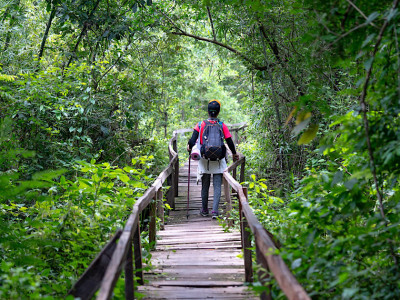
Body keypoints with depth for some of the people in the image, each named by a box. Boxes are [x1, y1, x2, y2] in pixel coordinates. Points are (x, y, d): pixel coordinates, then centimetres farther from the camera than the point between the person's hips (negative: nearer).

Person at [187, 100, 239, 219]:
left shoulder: (200, 125, -3)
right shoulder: (222, 126, -3)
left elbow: (193, 140, -8)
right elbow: (229, 142, 0)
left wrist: (190, 147, 14)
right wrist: (234, 154, 17)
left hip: (204, 160, 1)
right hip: (218, 161, -1)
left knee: (205, 186, 14)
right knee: (217, 186, 2)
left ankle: (204, 210, 25)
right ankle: (215, 211, -9)